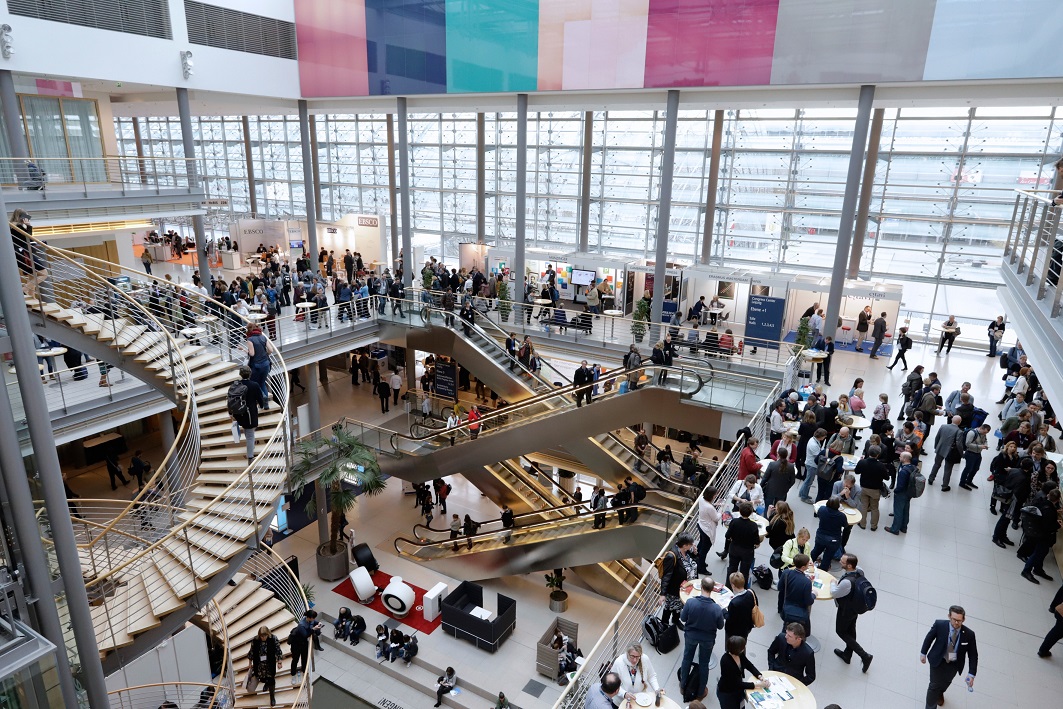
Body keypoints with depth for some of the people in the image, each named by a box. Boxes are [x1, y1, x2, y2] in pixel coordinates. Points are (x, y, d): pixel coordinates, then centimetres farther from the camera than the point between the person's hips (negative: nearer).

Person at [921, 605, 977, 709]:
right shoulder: (939, 625, -24)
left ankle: (940, 693, 59)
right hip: (938, 660, -2)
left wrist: (971, 674, -15)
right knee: (934, 686, 3)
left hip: (954, 664, 2)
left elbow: (973, 655, -11)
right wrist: (923, 653, 3)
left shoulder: (969, 634, -22)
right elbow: (929, 638, -7)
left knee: (945, 683, 26)